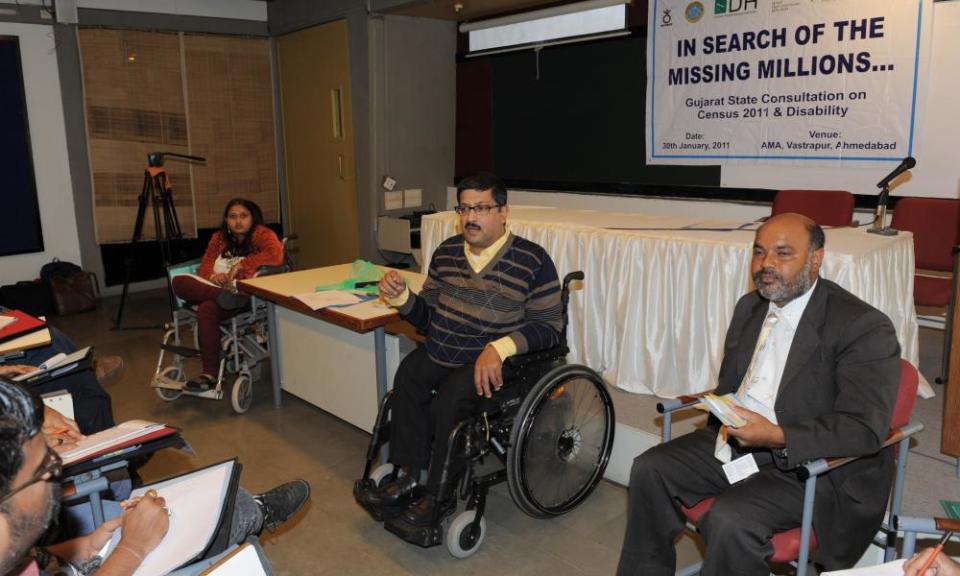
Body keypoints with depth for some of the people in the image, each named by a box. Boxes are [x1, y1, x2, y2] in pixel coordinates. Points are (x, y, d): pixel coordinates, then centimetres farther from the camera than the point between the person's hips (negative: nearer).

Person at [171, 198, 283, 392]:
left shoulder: (262, 234, -1)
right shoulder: (219, 238, 16)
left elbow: (276, 255, -22)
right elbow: (204, 268, 10)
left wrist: (240, 264, -19)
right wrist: (214, 276, -14)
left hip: (246, 295, -6)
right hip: (215, 289, 6)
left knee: (207, 309, -34)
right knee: (179, 282, -19)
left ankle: (210, 374, -33)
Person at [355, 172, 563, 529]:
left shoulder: (533, 261, -6)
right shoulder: (447, 252, 10)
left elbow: (550, 326, -8)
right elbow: (426, 316, 17)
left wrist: (500, 348, -22)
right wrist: (400, 296, -5)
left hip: (492, 363, -5)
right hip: (438, 354, 5)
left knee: (448, 404, -27)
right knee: (406, 379, -24)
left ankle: (439, 495, -4)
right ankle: (411, 478, -11)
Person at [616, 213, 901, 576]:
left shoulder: (863, 327, -15)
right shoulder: (749, 306, 9)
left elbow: (865, 429, -22)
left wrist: (777, 437, -32)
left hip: (813, 464, -7)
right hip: (735, 440, 7)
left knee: (729, 520, -29)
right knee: (650, 470, -7)